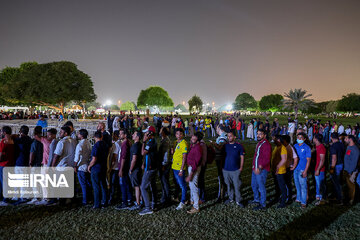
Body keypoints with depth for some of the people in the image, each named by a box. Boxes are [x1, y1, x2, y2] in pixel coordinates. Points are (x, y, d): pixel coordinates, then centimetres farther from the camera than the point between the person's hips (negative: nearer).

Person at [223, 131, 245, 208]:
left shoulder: (239, 146, -2)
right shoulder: (225, 146, 7)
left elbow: (242, 157, 1)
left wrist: (241, 167, -5)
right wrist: (222, 166, 6)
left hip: (236, 170, -3)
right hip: (226, 169, 3)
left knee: (237, 186, -1)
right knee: (229, 185, 13)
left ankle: (238, 200, 10)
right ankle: (231, 198, 28)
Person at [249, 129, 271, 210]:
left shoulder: (266, 145, -17)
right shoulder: (259, 143, 15)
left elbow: (267, 159, -23)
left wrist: (259, 168, -28)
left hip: (261, 170, -10)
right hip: (255, 169, 10)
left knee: (261, 187, -1)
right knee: (254, 185, 21)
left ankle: (262, 204, 12)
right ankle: (256, 199, 39)